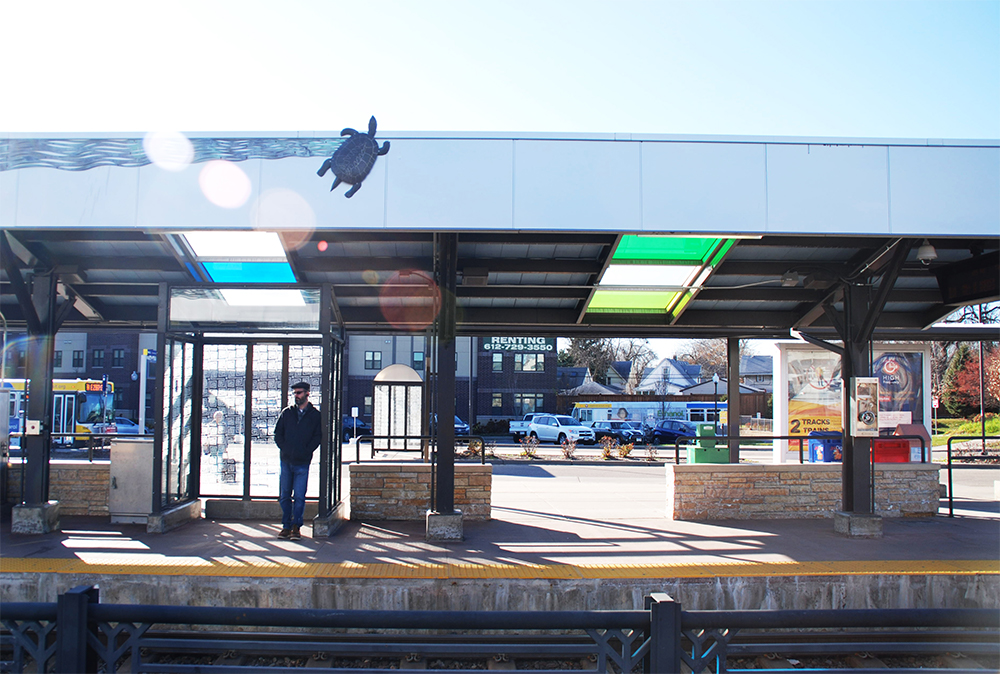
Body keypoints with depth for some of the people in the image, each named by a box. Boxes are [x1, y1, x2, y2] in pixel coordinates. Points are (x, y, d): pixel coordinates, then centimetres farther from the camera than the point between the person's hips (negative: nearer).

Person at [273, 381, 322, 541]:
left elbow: (317, 436, 0)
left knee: (299, 496, -3)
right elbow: (277, 433, 11)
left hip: (303, 462, -3)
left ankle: (296, 526, 6)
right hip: (286, 460, 3)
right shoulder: (286, 413, 10)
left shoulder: (315, 415, 3)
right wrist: (284, 448, -2)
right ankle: (286, 526, 16)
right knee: (284, 496, 7)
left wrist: (306, 451, -9)